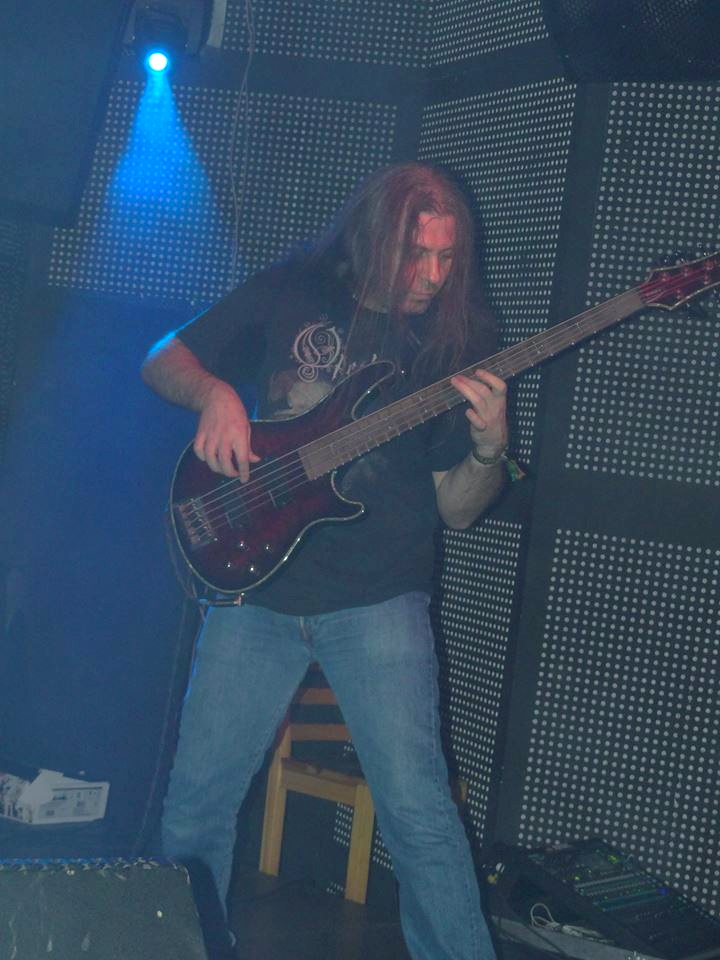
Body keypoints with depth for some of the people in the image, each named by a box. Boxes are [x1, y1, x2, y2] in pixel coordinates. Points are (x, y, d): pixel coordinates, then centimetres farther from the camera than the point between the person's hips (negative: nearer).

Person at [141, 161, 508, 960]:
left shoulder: (455, 338, 1)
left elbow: (456, 509, 1)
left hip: (375, 600, -1)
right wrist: (213, 392, -11)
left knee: (416, 809, -11)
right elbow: (163, 361, 11)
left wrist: (491, 446, -19)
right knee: (197, 799, 8)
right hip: (257, 588, 2)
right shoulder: (293, 292, 3)